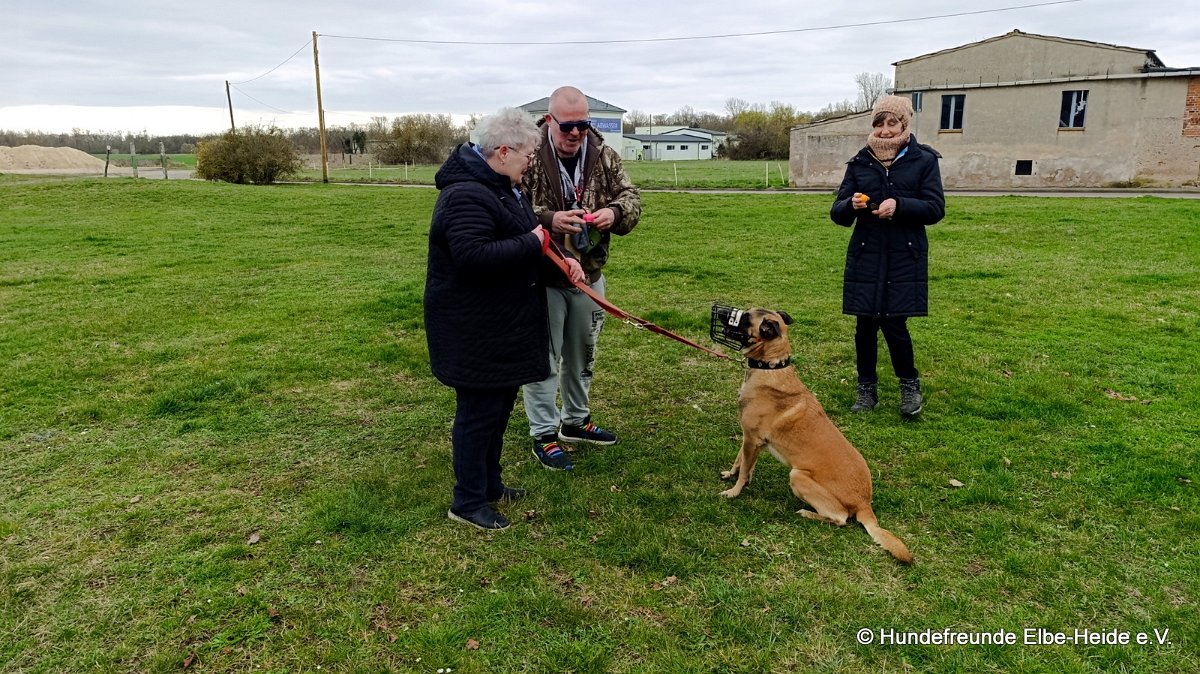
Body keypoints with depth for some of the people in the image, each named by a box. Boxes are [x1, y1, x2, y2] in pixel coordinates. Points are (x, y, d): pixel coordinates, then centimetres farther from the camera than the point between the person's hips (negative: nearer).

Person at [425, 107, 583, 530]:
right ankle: (468, 501, 16)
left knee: (500, 404, 19)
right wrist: (533, 244, -24)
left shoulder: (503, 187, 13)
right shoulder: (467, 195, -22)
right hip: (474, 332, -11)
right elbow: (473, 256, -33)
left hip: (503, 324, 11)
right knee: (479, 411, 0)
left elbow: (522, 239, 22)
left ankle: (488, 483, 35)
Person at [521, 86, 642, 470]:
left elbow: (631, 197, 3)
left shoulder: (604, 156, 1)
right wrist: (548, 220, -33)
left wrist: (615, 212, -19)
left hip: (589, 275, 6)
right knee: (544, 358, 4)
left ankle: (576, 420, 38)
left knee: (582, 353, 19)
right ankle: (543, 435, 18)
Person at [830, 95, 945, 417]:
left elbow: (936, 208, -5)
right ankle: (866, 387, 21)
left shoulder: (924, 160, 2)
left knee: (894, 322, -5)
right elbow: (837, 213, 5)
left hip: (905, 258, -2)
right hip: (865, 256, 2)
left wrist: (899, 205, -20)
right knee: (865, 324, 5)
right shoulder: (859, 162, 7)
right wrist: (851, 205, -18)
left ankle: (910, 384, 19)